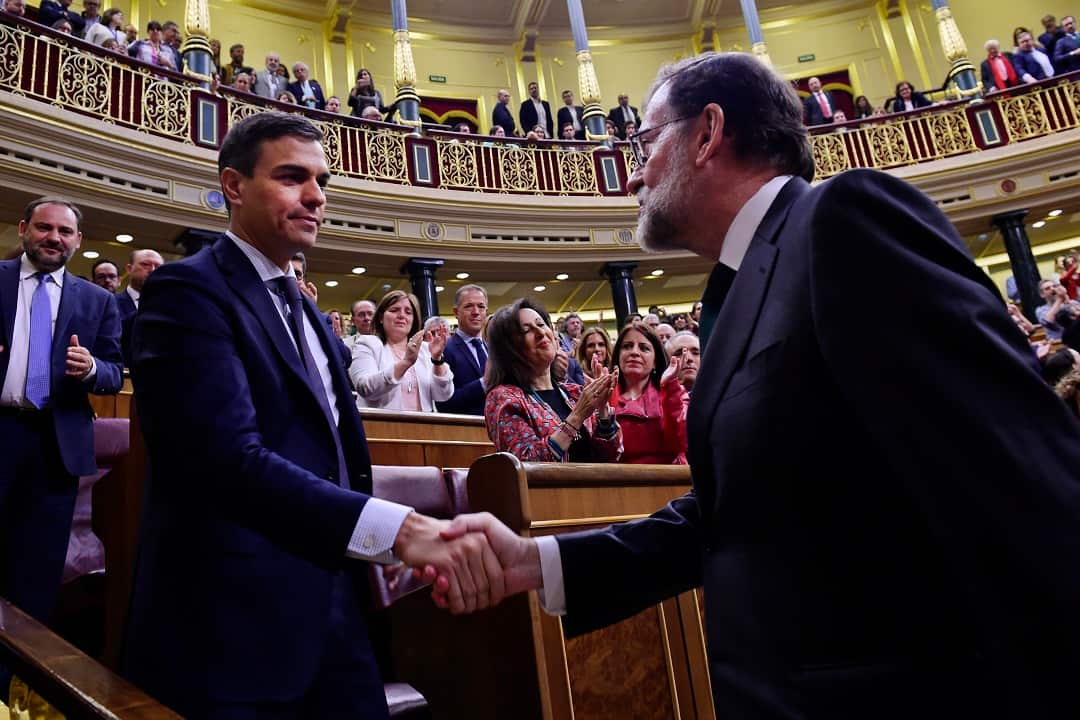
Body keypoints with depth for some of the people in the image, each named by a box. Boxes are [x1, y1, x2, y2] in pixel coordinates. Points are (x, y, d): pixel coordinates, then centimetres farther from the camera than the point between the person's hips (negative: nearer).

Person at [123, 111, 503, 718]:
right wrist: (404, 529, -35)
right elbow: (231, 458, -26)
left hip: (333, 612, 8)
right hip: (236, 626, -7)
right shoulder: (188, 290, -12)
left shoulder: (309, 313, 15)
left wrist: (404, 550, 7)